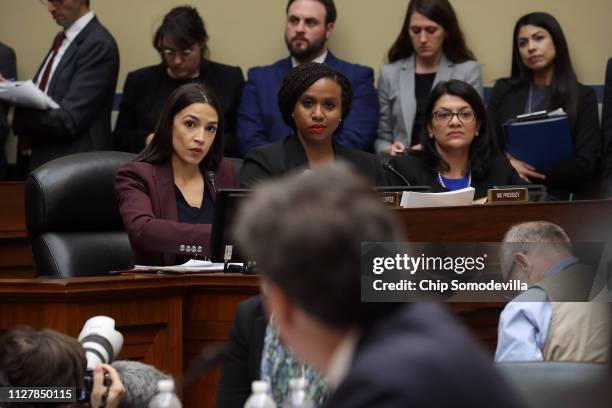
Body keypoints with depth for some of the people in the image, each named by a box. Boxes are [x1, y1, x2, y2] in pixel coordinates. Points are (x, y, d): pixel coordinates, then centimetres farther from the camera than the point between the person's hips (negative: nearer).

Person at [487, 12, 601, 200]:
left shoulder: (583, 97, 5)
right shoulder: (504, 90, 14)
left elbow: (585, 166, -2)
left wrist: (529, 170, -9)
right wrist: (508, 165, -10)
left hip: (559, 197, -2)